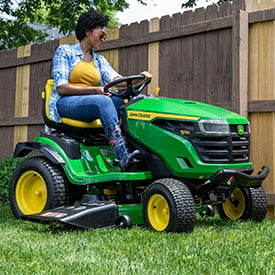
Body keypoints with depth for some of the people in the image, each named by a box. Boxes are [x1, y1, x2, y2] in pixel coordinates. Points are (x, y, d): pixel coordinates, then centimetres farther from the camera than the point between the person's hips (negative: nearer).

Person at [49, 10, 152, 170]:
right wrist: (95, 90, -19)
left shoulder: (99, 60, 20)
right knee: (103, 101, -34)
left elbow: (117, 80, 2)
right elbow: (61, 88, -8)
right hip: (65, 104, -5)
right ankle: (124, 157, -47)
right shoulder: (64, 52, 4)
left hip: (92, 106, 5)